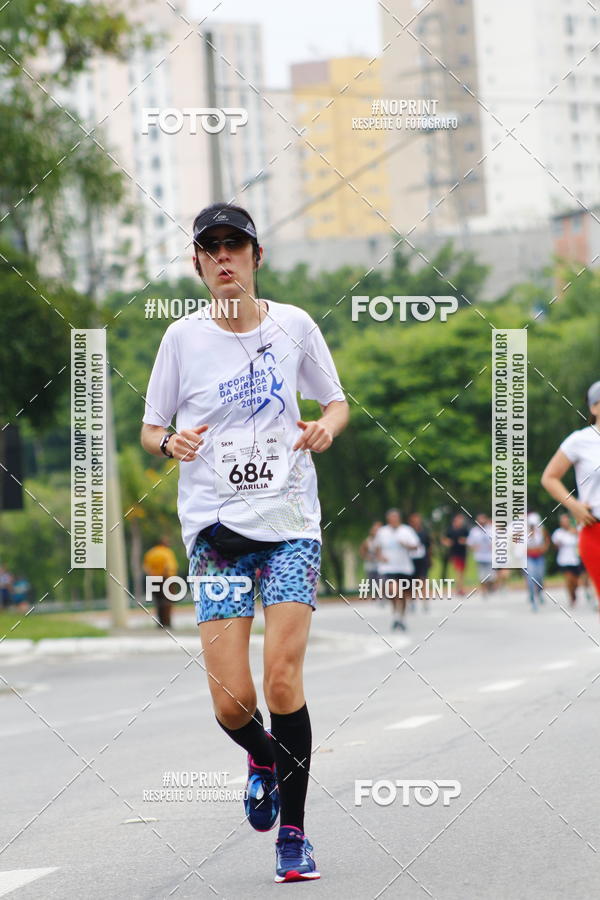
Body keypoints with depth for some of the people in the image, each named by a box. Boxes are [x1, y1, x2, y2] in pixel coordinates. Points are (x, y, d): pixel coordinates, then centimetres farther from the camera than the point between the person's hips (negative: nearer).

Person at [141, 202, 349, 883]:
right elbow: (150, 429, 9)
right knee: (232, 704, -9)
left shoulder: (294, 326, 3)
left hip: (291, 523, 0)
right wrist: (170, 442, -14)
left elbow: (336, 400, 16)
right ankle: (262, 757, 28)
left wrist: (328, 425, -7)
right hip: (215, 526, 0)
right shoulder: (183, 338, 1)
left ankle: (293, 831, 3)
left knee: (283, 680, -13)